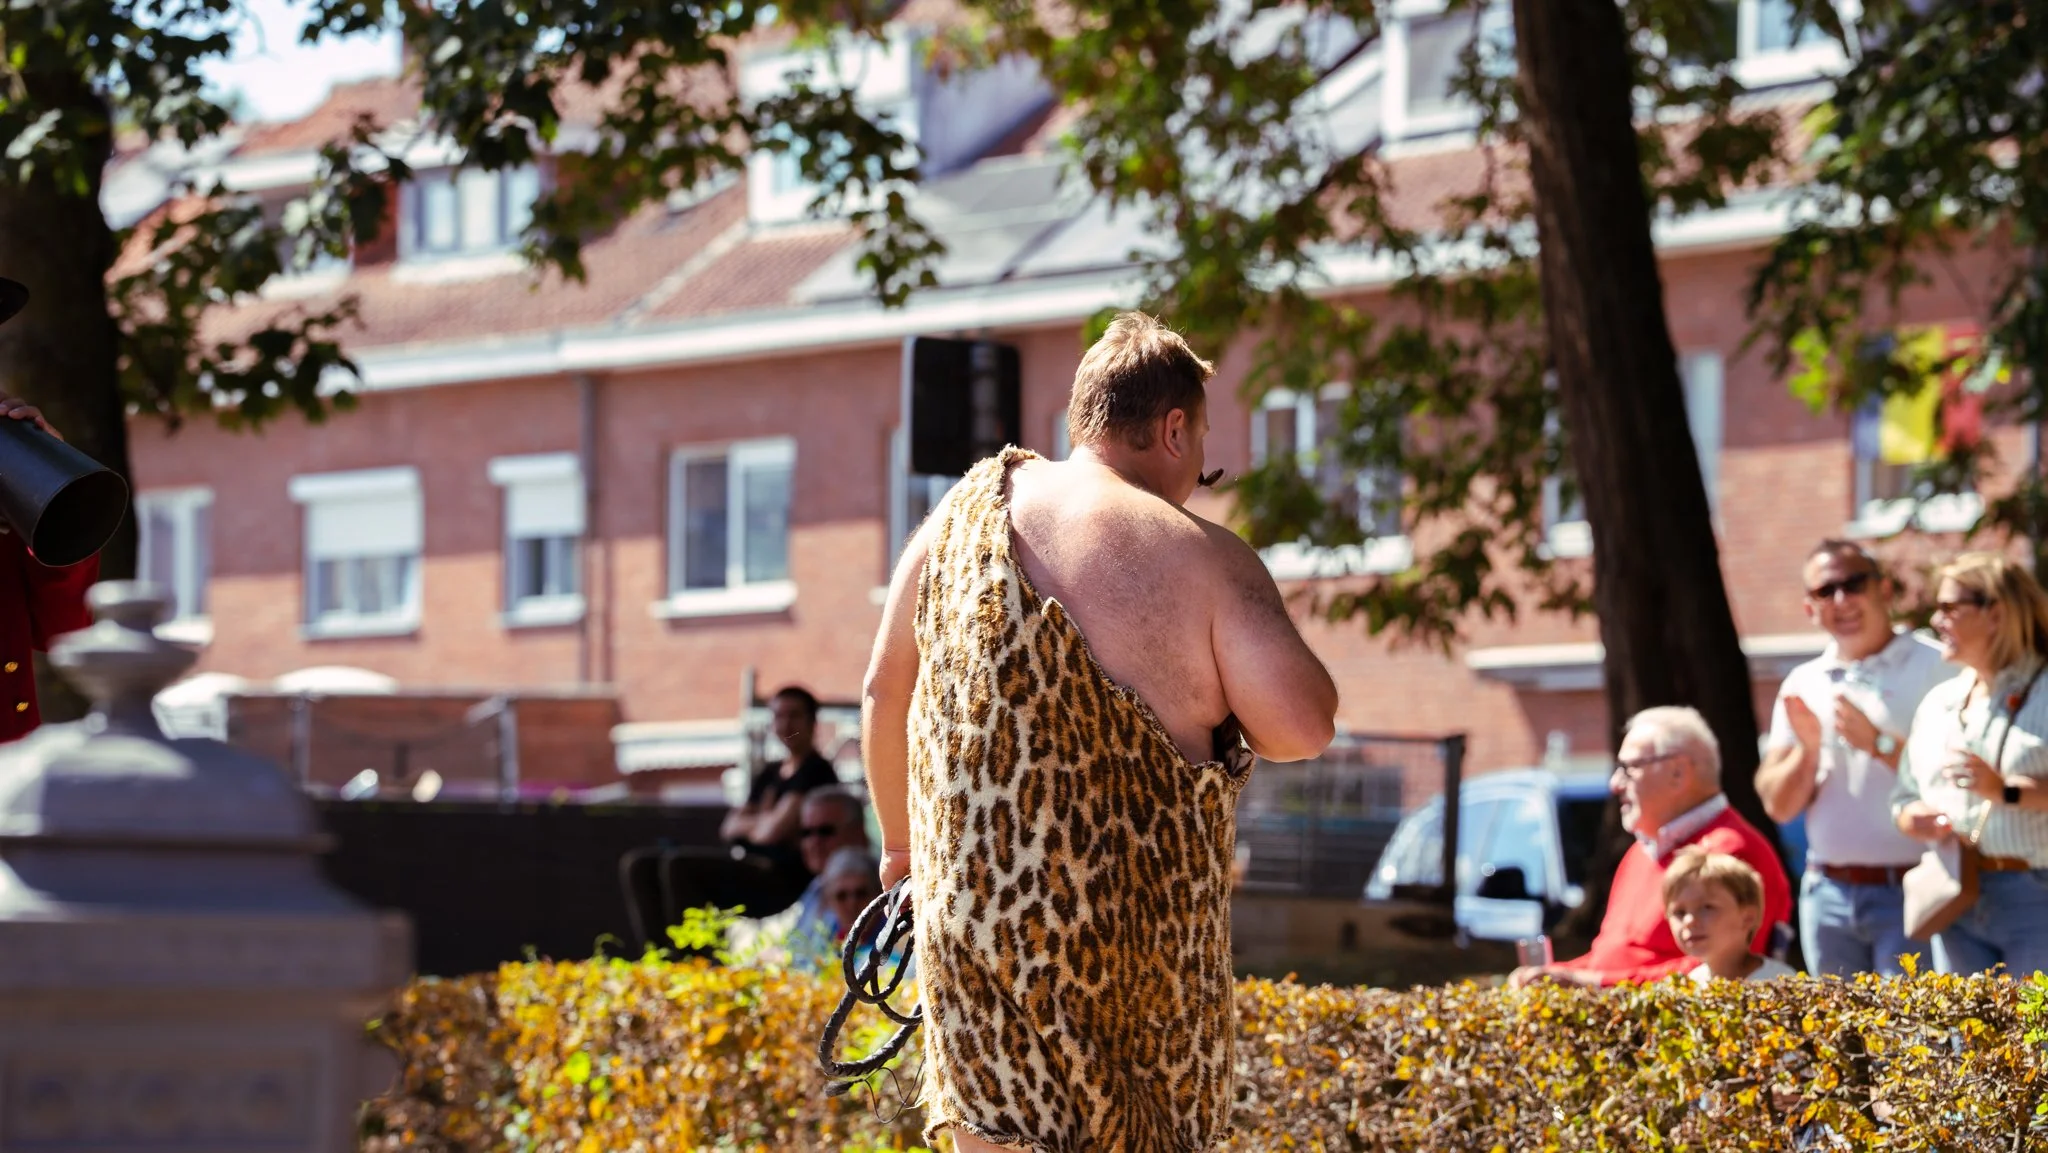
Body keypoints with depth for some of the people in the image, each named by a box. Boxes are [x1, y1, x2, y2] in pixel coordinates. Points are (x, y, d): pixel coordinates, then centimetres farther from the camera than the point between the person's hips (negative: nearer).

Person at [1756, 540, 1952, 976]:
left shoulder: (1935, 667, -4)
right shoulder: (1803, 685, 12)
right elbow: (1779, 805, 9)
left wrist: (1880, 743, -17)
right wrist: (1807, 749, -9)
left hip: (1908, 891, -5)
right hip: (1828, 892, 5)